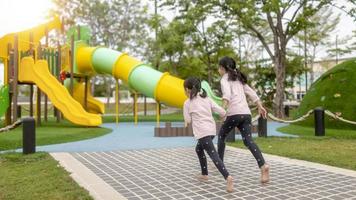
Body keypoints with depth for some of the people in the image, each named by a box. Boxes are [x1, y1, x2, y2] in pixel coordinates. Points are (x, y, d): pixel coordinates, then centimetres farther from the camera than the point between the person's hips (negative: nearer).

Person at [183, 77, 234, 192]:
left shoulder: (188, 103, 1)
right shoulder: (207, 99, 14)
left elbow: (188, 120, 2)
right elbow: (221, 111, 7)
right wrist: (224, 116, 29)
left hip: (202, 132, -7)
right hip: (211, 129, 7)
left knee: (213, 155, -15)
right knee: (199, 149, 27)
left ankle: (227, 177, -31)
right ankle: (204, 174, 31)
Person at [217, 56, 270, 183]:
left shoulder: (224, 79, 3)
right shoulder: (238, 79, 24)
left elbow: (227, 93, -17)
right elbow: (251, 93, 22)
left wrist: (223, 109, -27)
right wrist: (260, 107, 23)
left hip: (234, 113, -6)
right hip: (246, 113, 6)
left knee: (221, 136, 16)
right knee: (248, 140, -4)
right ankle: (263, 165, -24)